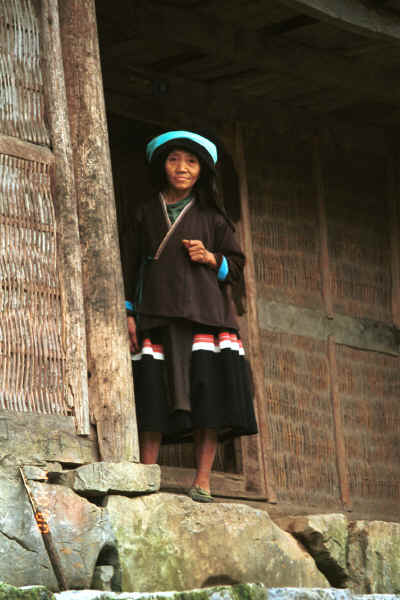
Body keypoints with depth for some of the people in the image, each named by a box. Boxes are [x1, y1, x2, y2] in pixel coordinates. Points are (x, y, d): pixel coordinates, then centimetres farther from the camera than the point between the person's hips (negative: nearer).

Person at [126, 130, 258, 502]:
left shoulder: (211, 216, 14)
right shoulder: (147, 214, 17)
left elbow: (236, 265, 14)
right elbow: (136, 267, 16)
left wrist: (210, 258, -7)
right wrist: (129, 314, 5)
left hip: (204, 312, -1)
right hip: (157, 314, 1)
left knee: (207, 394, -11)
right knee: (153, 395, -10)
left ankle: (203, 481, -12)